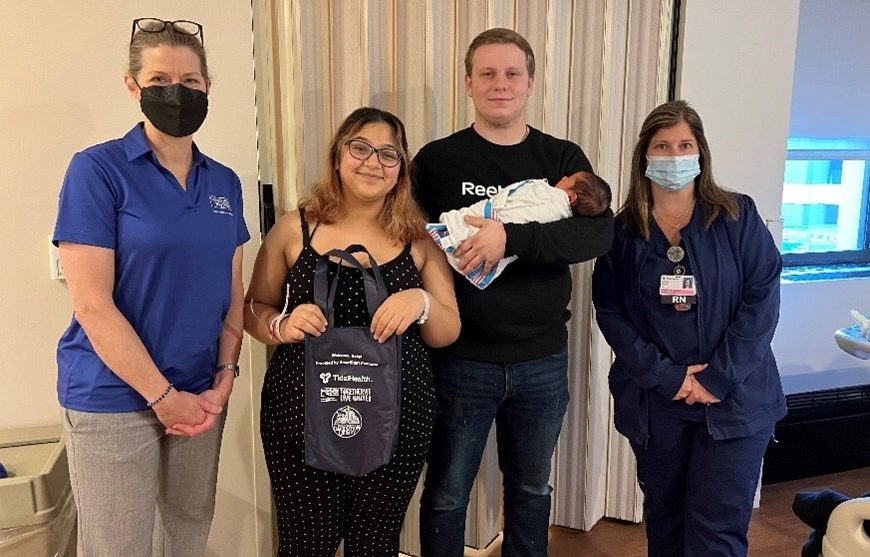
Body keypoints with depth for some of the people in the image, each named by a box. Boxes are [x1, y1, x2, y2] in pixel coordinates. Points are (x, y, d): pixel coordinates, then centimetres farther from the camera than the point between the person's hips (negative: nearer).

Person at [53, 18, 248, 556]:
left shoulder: (225, 183, 6)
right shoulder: (97, 170, -10)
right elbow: (92, 304, -15)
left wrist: (225, 375, -2)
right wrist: (163, 396, -13)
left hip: (201, 395, 5)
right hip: (114, 399, -4)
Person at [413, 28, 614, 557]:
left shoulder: (563, 158, 1)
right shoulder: (437, 160, -2)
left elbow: (599, 232, -15)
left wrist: (512, 237, -28)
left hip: (543, 359, 2)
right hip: (461, 357, -2)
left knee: (531, 489, 21)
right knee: (446, 493, 13)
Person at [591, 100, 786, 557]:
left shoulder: (738, 216, -3)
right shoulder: (623, 230, 0)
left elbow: (761, 299, -7)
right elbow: (610, 312, -3)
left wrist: (719, 378, -14)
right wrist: (664, 376, -13)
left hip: (734, 400, -1)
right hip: (654, 403, 2)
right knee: (663, 518, 18)